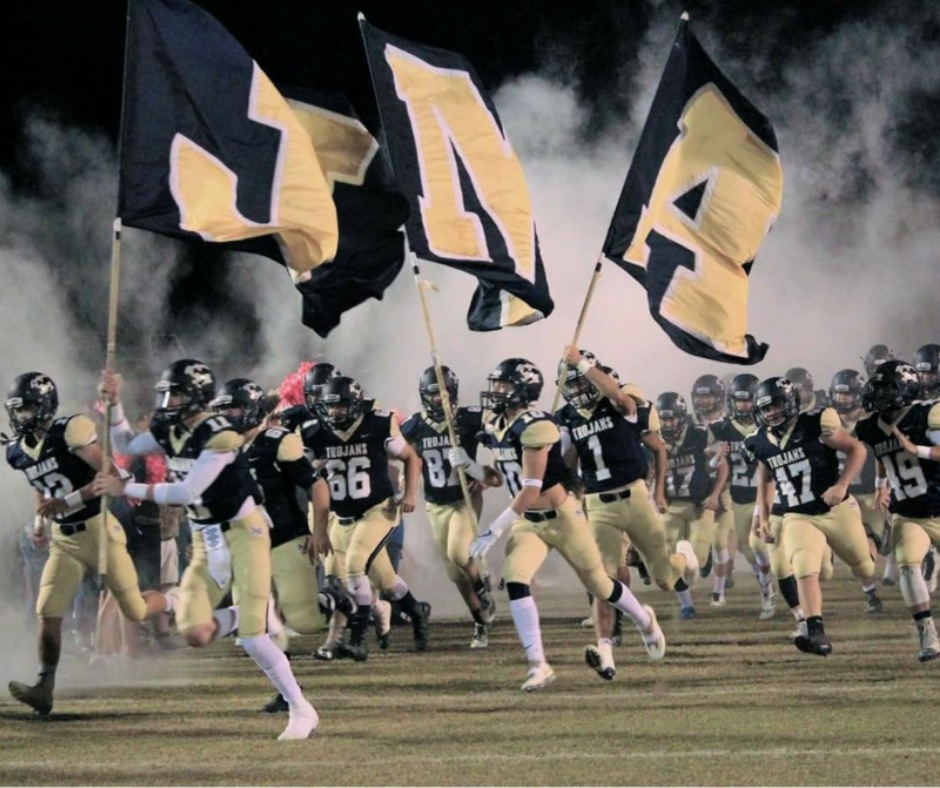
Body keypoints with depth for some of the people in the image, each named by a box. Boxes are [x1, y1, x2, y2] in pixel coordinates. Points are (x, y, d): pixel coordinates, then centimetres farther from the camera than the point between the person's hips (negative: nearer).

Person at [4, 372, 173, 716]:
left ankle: (177, 603, 35)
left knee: (136, 611, 4)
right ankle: (44, 688, -7)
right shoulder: (17, 450, 3)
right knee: (48, 612, -9)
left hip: (99, 530, -6)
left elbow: (111, 477, -24)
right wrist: (40, 519, 6)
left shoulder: (71, 432, -20)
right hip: (63, 540, 6)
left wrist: (67, 501, -30)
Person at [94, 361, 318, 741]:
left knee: (252, 638, -13)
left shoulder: (219, 436, -22)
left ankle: (302, 711, 0)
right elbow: (126, 446, 21)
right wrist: (114, 404, 6)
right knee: (196, 634, -9)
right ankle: (243, 618, 22)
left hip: (243, 532, -7)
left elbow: (186, 492, -25)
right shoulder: (171, 431, 4)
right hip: (207, 541, 7)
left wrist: (126, 489, -19)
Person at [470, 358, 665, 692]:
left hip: (561, 518, -7)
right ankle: (538, 665, -17)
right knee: (515, 580, -18)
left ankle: (644, 620, 42)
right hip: (527, 522, 7)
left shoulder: (535, 427, -25)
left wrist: (495, 530, -30)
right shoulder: (497, 427, 1)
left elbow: (531, 489, -28)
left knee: (598, 584, 11)